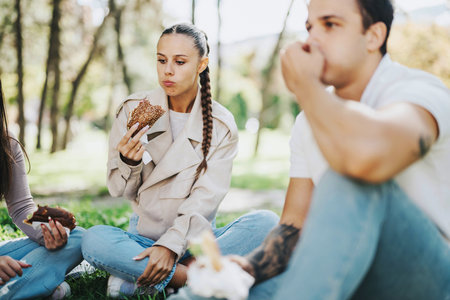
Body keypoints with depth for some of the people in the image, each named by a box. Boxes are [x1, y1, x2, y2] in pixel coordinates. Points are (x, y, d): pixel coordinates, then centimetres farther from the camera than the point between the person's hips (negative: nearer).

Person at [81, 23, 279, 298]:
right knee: (94, 240, -30)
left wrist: (171, 245, -23)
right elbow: (119, 190, 2)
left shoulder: (221, 125, -1)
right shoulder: (133, 111, 1)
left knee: (266, 222, -26)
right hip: (144, 237, 0)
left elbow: (206, 197, -9)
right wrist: (129, 161, -21)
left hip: (196, 240, 1)